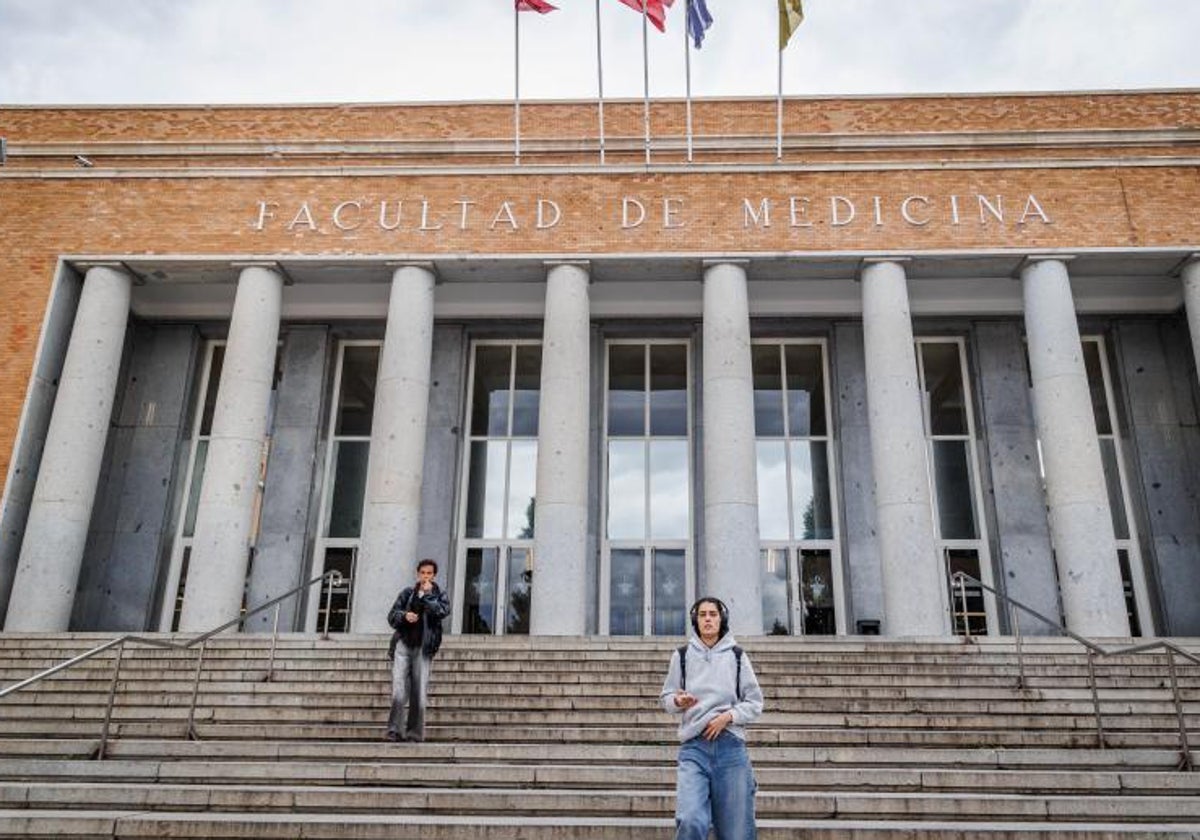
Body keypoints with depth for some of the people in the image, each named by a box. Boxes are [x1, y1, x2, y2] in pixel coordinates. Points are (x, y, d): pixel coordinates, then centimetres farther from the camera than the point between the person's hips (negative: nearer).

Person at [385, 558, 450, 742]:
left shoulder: (439, 595, 10)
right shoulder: (407, 593, 14)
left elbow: (441, 611, -11)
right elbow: (391, 615, 10)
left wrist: (426, 594, -6)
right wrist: (404, 615, -9)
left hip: (423, 648, -1)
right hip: (403, 644, 1)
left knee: (419, 693, -2)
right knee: (398, 691, -9)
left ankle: (415, 732, 5)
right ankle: (395, 730, -4)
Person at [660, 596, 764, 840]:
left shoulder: (737, 655, 9)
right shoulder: (682, 655, 10)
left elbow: (755, 703, 11)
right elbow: (667, 697, 16)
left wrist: (728, 716, -6)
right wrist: (678, 701, -7)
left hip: (731, 746, 1)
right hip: (694, 746, -1)